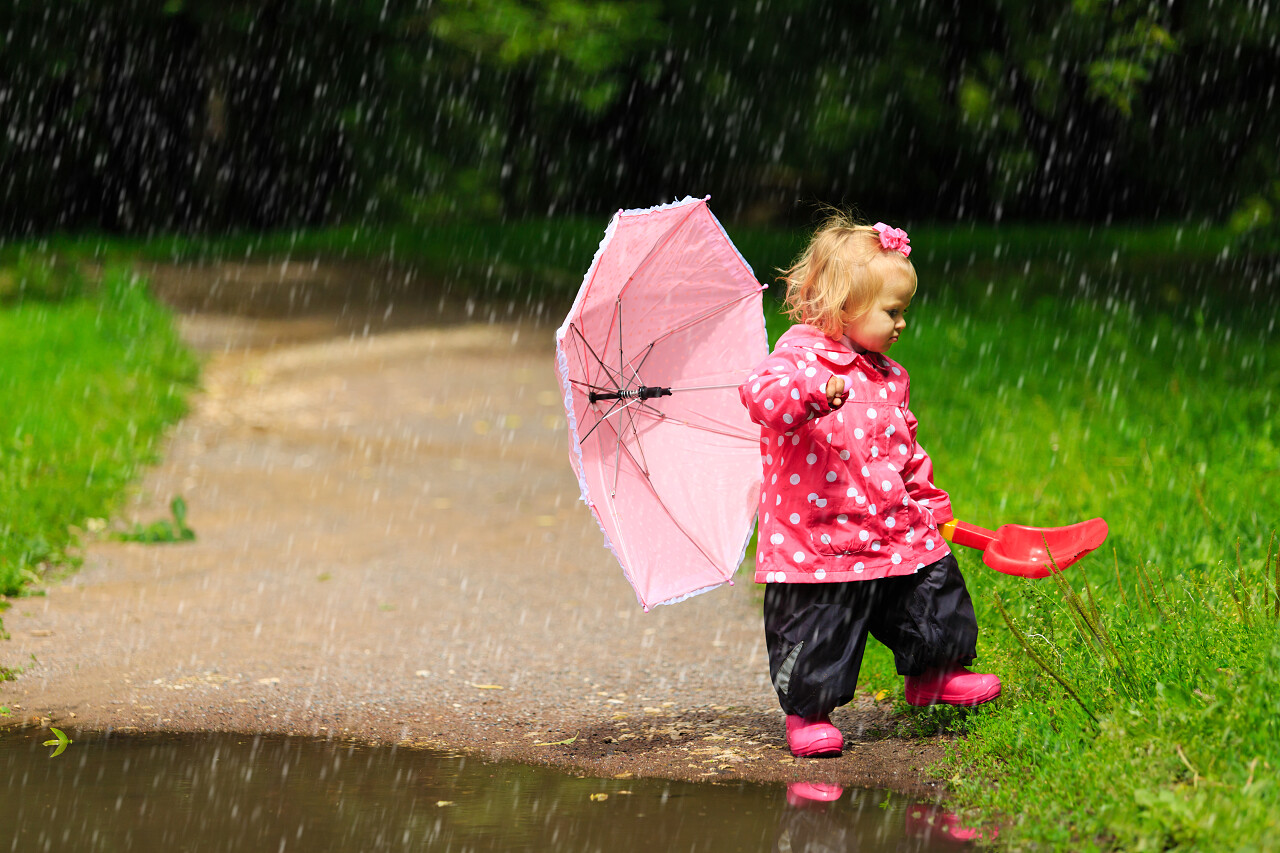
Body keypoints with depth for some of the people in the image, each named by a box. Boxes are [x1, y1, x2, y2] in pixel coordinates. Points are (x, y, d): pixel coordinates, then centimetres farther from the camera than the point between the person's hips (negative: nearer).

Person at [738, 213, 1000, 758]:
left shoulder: (888, 377, 13)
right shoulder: (800, 355, -11)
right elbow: (763, 393, -31)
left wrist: (928, 502, 23)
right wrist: (813, 390, -46)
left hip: (899, 531, 7)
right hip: (818, 541, -7)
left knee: (937, 609, 15)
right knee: (816, 636, -2)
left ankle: (932, 676, 38)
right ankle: (807, 712, 17)